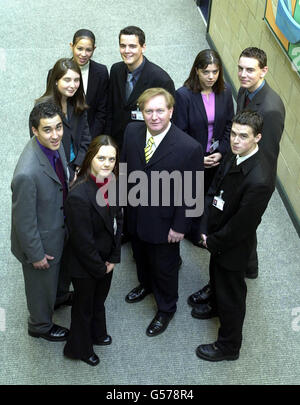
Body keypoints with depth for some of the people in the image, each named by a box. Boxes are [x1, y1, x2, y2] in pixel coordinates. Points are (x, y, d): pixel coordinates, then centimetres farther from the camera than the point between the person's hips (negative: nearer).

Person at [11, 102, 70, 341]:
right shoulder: (27, 173, -41)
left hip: (60, 228, 7)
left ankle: (58, 295, 68)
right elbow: (24, 220, -28)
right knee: (42, 284, 22)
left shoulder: (54, 145, -17)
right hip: (40, 239, -7)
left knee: (59, 270, 36)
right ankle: (41, 326, 51)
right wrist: (35, 254, -16)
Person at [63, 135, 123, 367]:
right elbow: (83, 241, -27)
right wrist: (100, 268, -14)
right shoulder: (79, 195, -34)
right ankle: (80, 348, 44)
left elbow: (117, 220, 0)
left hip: (106, 261, 6)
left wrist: (114, 257, -2)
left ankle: (97, 334, 56)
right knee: (84, 306, 18)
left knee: (99, 299, 29)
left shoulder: (111, 182, -11)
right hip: (85, 265, -6)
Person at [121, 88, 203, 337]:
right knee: (140, 256, 30)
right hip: (135, 213, 5)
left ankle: (166, 309, 43)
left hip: (163, 221, -5)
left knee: (164, 267, 17)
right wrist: (128, 193, 0)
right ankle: (146, 285, 61)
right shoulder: (132, 131, -12)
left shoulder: (189, 148, -27)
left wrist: (180, 227, -15)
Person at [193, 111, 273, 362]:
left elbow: (241, 226, -28)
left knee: (231, 295, 13)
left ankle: (229, 346, 36)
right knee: (216, 276, 34)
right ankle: (216, 306, 64)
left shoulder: (259, 181, -36)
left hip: (233, 247, -8)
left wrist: (213, 242, -14)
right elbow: (214, 191, 1)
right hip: (216, 239, 8)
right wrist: (205, 230, -5)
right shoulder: (233, 158, -9)